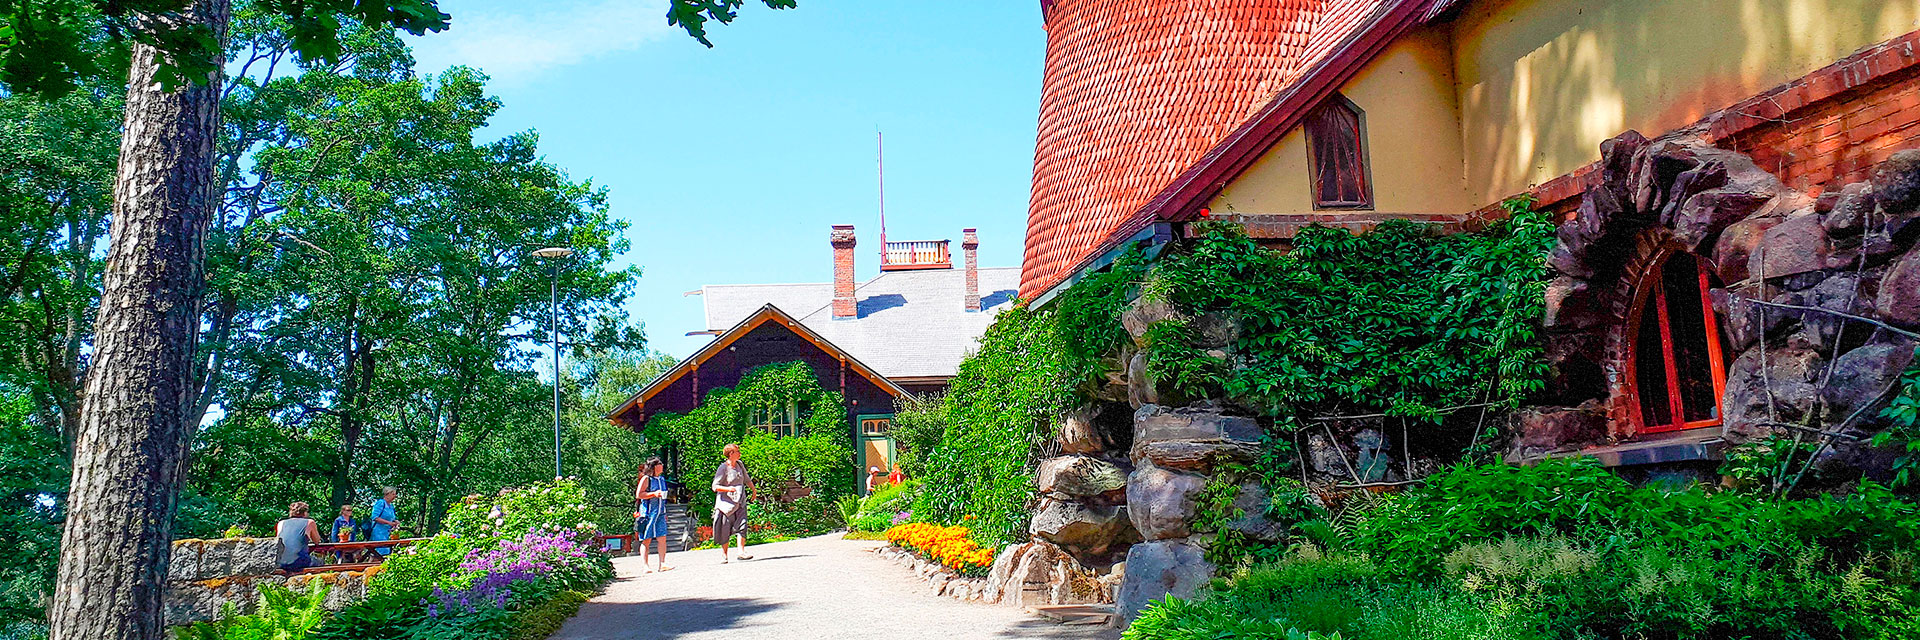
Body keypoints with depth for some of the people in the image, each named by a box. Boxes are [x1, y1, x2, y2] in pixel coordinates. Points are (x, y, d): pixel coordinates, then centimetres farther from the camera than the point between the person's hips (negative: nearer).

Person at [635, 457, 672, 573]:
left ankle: (662, 563, -2)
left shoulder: (661, 480, 18)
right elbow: (638, 495, -10)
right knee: (646, 540, -3)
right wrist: (654, 494, -19)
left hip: (660, 513, 6)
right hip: (648, 513, -6)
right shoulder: (646, 479, -4)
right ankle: (644, 565, 0)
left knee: (662, 538, -3)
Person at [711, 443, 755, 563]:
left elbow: (747, 479, 26)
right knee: (725, 529, 1)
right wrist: (728, 488, -26)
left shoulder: (740, 464, 9)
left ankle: (741, 552, -15)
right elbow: (715, 486, -12)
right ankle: (724, 554, 13)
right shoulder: (723, 468, -10)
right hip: (727, 502, -5)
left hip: (740, 502, 5)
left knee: (742, 525, -11)